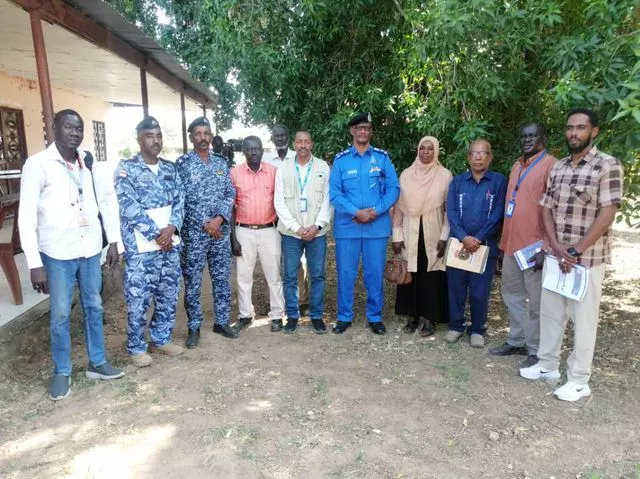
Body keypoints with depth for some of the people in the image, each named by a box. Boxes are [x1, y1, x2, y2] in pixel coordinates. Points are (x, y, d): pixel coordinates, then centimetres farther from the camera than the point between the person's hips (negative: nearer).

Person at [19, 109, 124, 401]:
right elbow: (26, 216, -12)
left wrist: (113, 240, 8)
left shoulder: (89, 162, 3)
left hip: (90, 249, 4)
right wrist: (35, 264, -16)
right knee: (60, 315, 7)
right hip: (58, 253, -4)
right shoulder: (38, 164, -10)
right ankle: (61, 372, 24)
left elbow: (104, 202, 11)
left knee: (94, 307, 13)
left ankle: (97, 363, 29)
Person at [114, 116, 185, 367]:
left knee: (168, 296, 13)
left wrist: (171, 228, -13)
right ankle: (136, 347, 19)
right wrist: (156, 234, -16)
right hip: (140, 247, -5)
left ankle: (161, 339, 30)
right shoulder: (126, 168, -7)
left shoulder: (170, 168, 10)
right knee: (138, 300, 3)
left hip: (170, 244, 5)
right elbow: (129, 207, -15)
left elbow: (180, 200, 4)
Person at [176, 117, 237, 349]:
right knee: (192, 283, 4)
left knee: (222, 279, 11)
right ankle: (194, 327, 18)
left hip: (221, 230, 4)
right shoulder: (182, 163, -3)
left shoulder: (221, 162, 9)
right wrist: (205, 223, -12)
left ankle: (222, 322, 26)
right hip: (193, 232, -4)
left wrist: (220, 218, -11)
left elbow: (230, 194, 5)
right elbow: (180, 198, -8)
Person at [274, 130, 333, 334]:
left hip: (317, 231, 0)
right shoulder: (283, 168, 5)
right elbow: (279, 202, 0)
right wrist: (296, 227, -8)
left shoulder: (323, 167, 3)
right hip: (291, 232, 0)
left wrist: (317, 225, -10)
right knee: (290, 276, 5)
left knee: (318, 275, 6)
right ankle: (292, 315, 19)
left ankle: (317, 315, 19)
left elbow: (328, 199, 0)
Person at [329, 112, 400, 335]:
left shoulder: (382, 157, 6)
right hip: (347, 225, 0)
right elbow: (334, 193, -1)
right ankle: (344, 316, 20)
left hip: (377, 225, 0)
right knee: (345, 272, 5)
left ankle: (375, 316, 22)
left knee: (375, 273, 7)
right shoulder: (340, 159, 5)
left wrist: (376, 211, -13)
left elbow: (393, 188, 1)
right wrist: (356, 212, -14)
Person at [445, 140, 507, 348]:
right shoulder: (457, 182, 6)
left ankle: (477, 329, 22)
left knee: (480, 291, 6)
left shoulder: (499, 181, 0)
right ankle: (455, 326, 23)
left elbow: (497, 215, -6)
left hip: (485, 245, -1)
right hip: (458, 243, 2)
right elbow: (451, 212, -3)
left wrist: (477, 238, -14)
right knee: (456, 287, 8)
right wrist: (464, 237, -16)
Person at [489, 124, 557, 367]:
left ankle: (536, 351, 16)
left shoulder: (550, 165, -9)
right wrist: (504, 242, 16)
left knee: (536, 303, 4)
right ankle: (516, 341, 32)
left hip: (534, 246, -8)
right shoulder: (517, 166, 16)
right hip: (512, 244, 8)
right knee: (512, 296, 17)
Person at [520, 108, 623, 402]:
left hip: (588, 258, -6)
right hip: (555, 255, 6)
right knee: (549, 312, 14)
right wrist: (556, 247, -7)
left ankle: (579, 380, 18)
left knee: (583, 319, 4)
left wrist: (575, 251, -17)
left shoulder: (608, 166, -9)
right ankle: (548, 365, 30)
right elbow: (546, 209, 7)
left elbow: (607, 214, -15)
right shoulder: (557, 168, 9)